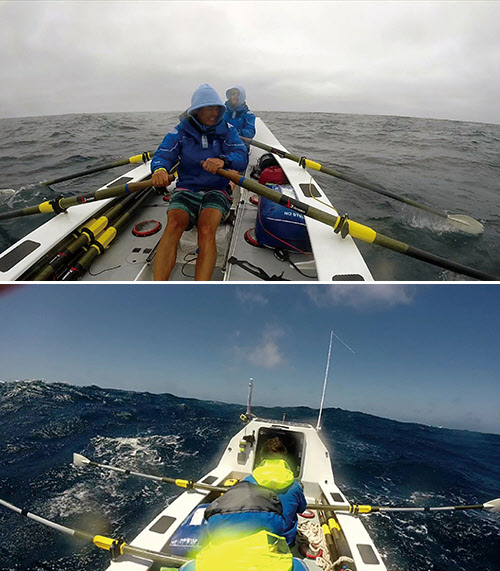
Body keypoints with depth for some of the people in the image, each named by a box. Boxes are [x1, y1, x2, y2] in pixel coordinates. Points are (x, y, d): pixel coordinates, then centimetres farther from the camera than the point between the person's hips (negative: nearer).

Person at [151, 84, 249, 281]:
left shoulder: (227, 130, 7)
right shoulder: (181, 131, 8)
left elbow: (242, 157, -9)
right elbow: (162, 154, -5)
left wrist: (223, 160, -33)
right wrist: (159, 169, -31)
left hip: (217, 190, -1)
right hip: (186, 189, 1)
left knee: (207, 229, -33)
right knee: (173, 223, -31)